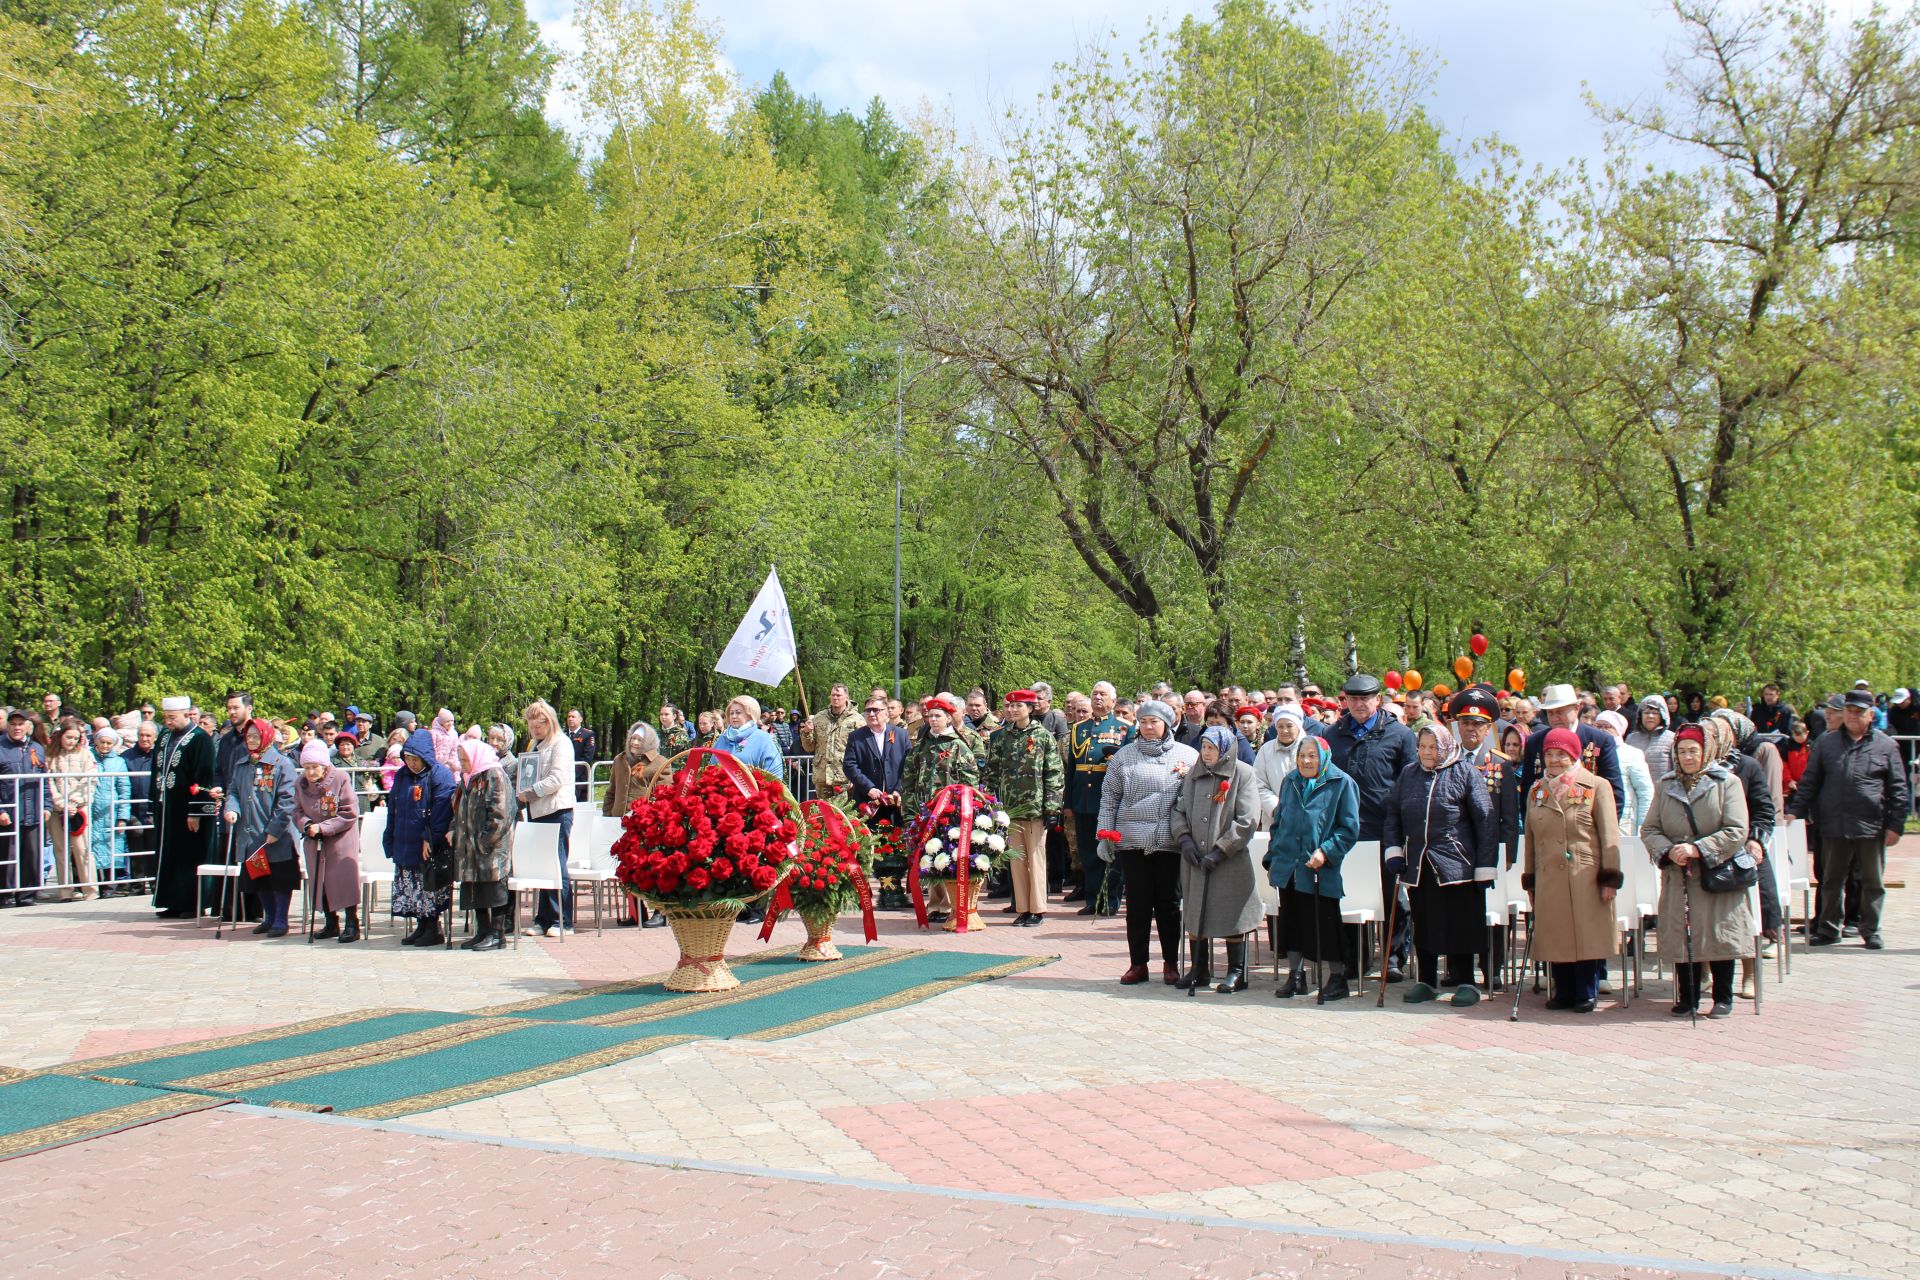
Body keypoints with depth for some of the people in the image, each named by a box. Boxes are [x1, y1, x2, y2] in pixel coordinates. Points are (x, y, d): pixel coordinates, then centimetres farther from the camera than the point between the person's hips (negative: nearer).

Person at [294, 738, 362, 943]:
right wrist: (307, 825, -17)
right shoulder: (301, 783, -2)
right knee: (320, 881, 8)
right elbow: (298, 811, 5)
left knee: (344, 878, -7)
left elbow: (350, 813, -16)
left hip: (341, 839, -5)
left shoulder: (341, 778, -16)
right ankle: (331, 924, 20)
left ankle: (352, 925, 1)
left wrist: (323, 827, -20)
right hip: (315, 841, 5)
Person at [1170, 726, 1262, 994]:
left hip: (1231, 861, -5)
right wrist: (1184, 839, -4)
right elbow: (1178, 810, 14)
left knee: (1231, 915, 1)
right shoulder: (1193, 774, 9)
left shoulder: (1243, 774, -6)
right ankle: (1198, 969, 21)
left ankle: (1236, 973, 12)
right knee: (1194, 914, 9)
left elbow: (1247, 821, -11)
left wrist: (1220, 851, -14)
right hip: (1195, 861, 5)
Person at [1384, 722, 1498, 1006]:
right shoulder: (1407, 775, 9)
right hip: (1418, 865, 4)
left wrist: (1485, 866, -8)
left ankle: (1465, 982, 12)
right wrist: (1393, 852, 4)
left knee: (1461, 925, 2)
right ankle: (1427, 981, 20)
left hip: (1456, 863, -4)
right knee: (1423, 925, 10)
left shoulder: (1464, 773, -4)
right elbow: (1392, 815, 16)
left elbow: (1485, 821, -5)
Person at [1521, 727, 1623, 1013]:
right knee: (1555, 937, 5)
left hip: (1586, 879, -4)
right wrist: (1530, 880, 14)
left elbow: (1609, 836, -3)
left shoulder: (1596, 786, 0)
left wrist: (1610, 877, -8)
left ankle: (1587, 994, 11)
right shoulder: (1536, 791, 12)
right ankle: (1563, 992, 17)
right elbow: (1531, 838, 17)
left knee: (1587, 935, -1)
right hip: (1549, 879, 4)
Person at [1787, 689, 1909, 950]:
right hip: (1834, 826, 2)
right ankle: (1828, 929, 20)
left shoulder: (1885, 745, 2)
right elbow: (1809, 781, 9)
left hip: (1871, 827, -1)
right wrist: (1796, 811, 0)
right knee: (1831, 880, 10)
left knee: (1873, 882, 8)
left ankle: (1871, 931, 19)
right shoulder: (1826, 742, 7)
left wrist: (1896, 825, -3)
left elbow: (1898, 789, 2)